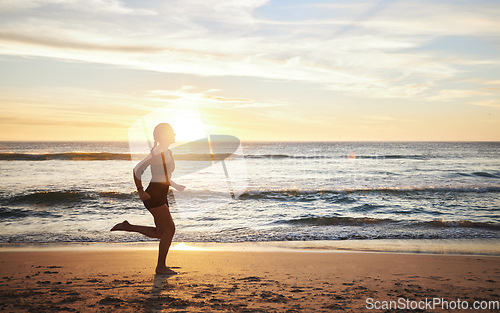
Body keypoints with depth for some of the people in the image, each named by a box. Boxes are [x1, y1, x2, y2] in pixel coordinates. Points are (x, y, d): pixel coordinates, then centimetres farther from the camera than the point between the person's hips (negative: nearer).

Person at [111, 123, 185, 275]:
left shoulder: (167, 152, 15)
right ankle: (161, 267, 7)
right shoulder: (158, 152, -14)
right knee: (169, 229, -4)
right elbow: (137, 169, -18)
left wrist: (177, 186, 16)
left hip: (161, 197, 10)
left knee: (160, 233, 12)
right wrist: (140, 191, -19)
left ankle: (127, 227, 20)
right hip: (154, 195, -10)